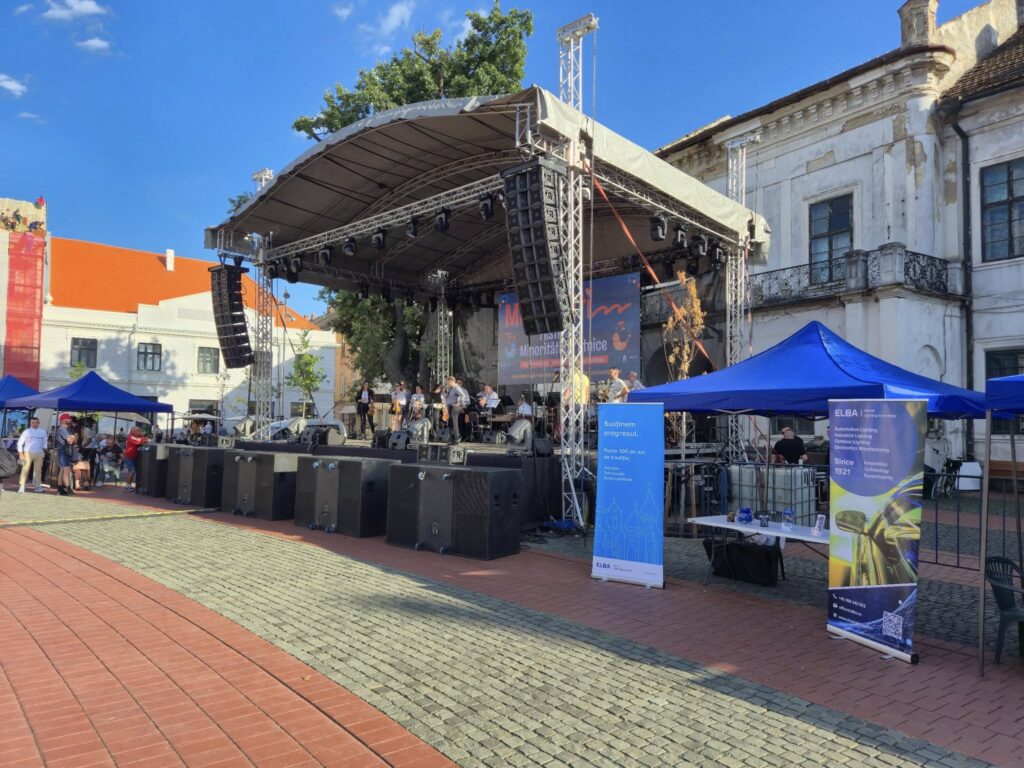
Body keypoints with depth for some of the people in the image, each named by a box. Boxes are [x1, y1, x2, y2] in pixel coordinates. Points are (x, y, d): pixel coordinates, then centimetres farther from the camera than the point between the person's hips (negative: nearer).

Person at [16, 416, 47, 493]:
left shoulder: (43, 432, 8)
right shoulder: (27, 432, 0)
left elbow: (44, 443, 17)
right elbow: (20, 443, 1)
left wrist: (44, 451, 6)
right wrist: (21, 454, -5)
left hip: (39, 454, 2)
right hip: (28, 453, -2)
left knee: (38, 470, 6)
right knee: (25, 470, -7)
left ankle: (38, 486, 12)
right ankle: (21, 487, -8)